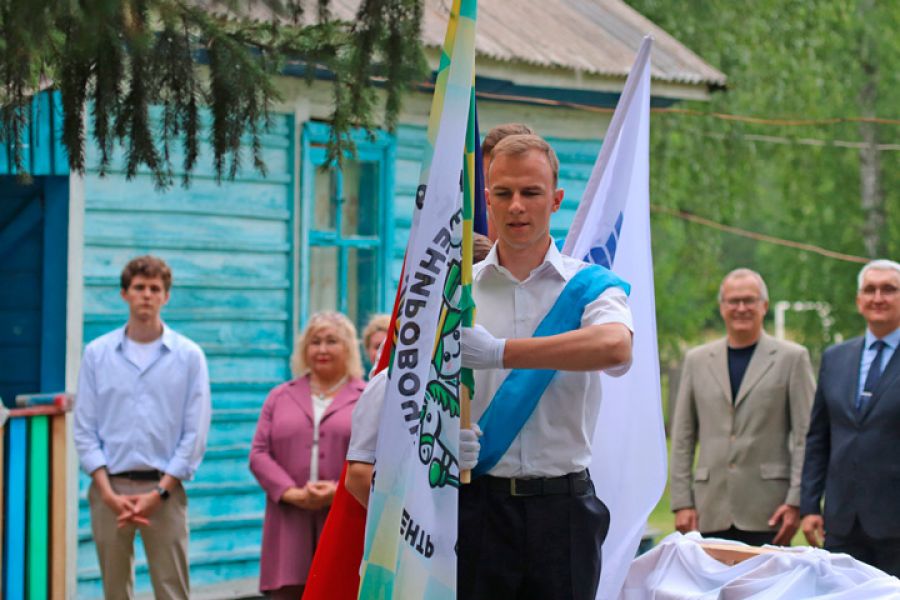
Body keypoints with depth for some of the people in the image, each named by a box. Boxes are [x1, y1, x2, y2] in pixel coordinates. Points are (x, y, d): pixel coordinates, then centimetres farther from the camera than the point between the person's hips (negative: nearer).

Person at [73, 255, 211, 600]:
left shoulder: (189, 356, 3)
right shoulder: (97, 353, 6)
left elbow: (195, 433, 0)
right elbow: (84, 430, 4)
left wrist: (159, 492, -9)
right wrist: (109, 493, -7)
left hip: (163, 487, -1)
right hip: (110, 487, 1)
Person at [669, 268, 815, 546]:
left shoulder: (792, 358, 5)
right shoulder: (697, 360, 13)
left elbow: (805, 437, 1)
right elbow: (682, 438, 12)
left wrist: (796, 502, -8)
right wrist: (682, 503, 5)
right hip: (711, 512, 2)